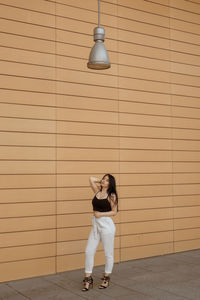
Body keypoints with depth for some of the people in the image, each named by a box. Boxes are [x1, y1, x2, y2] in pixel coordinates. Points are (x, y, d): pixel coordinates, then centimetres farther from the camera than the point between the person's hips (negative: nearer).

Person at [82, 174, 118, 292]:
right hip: (96, 225, 5)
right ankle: (88, 279, 13)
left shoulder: (111, 196, -5)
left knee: (108, 254, 7)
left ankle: (106, 278, 25)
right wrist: (100, 181, 15)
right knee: (89, 252, 2)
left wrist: (101, 214, -14)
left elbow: (114, 211, -6)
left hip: (107, 225, -5)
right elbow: (91, 179, 17)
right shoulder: (97, 191, 9)